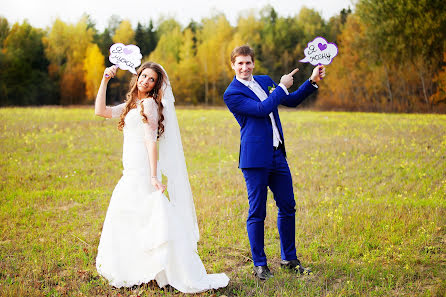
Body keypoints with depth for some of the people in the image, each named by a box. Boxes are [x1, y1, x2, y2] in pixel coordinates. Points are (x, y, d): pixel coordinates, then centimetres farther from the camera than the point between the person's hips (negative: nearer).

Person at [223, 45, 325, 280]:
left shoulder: (265, 81, 14)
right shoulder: (232, 94, -7)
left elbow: (291, 101, 22)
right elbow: (262, 109, -18)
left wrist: (312, 81, 12)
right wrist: (282, 86, -10)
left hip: (277, 155, 7)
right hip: (255, 159, -7)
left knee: (288, 207, 12)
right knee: (257, 213, 0)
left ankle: (289, 258, 27)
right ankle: (260, 265, 13)